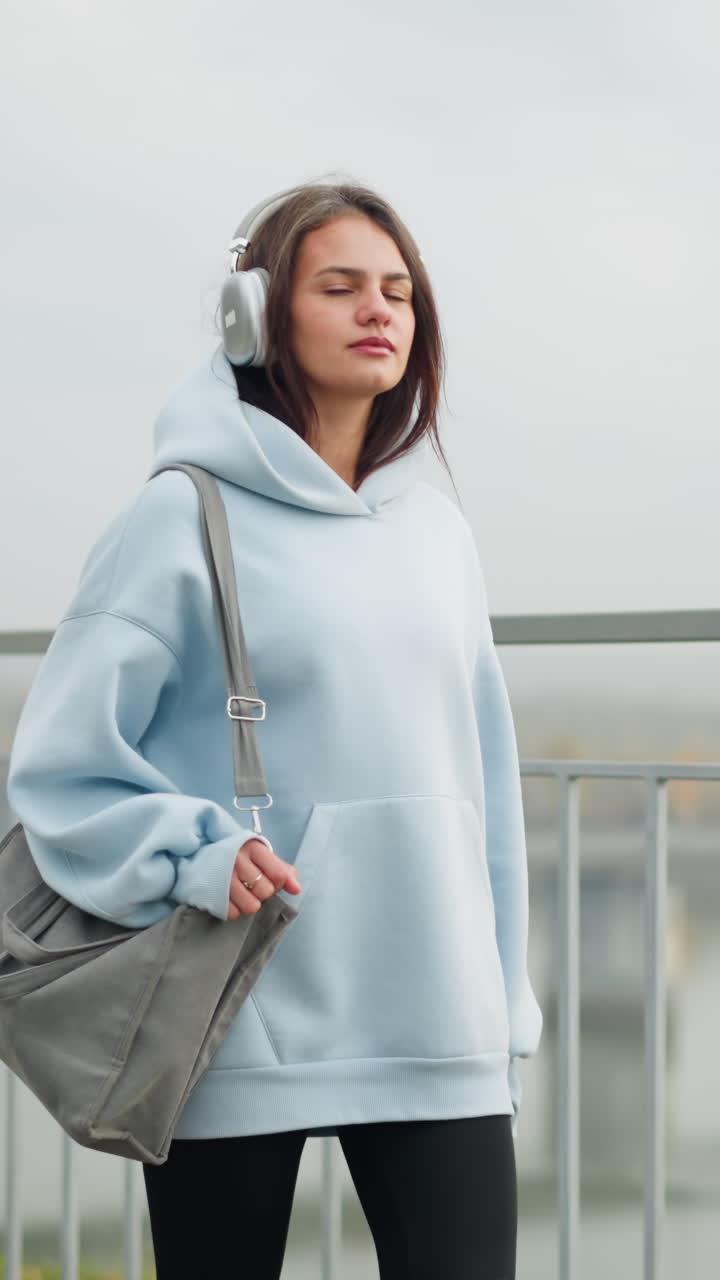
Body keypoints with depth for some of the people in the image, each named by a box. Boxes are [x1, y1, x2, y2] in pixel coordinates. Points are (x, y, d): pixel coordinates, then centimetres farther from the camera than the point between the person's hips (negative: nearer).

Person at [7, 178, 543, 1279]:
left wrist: (506, 1018, 13)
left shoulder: (437, 529, 12)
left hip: (436, 1026, 4)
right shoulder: (187, 517, -4)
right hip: (238, 1036, -4)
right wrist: (190, 860, -20)